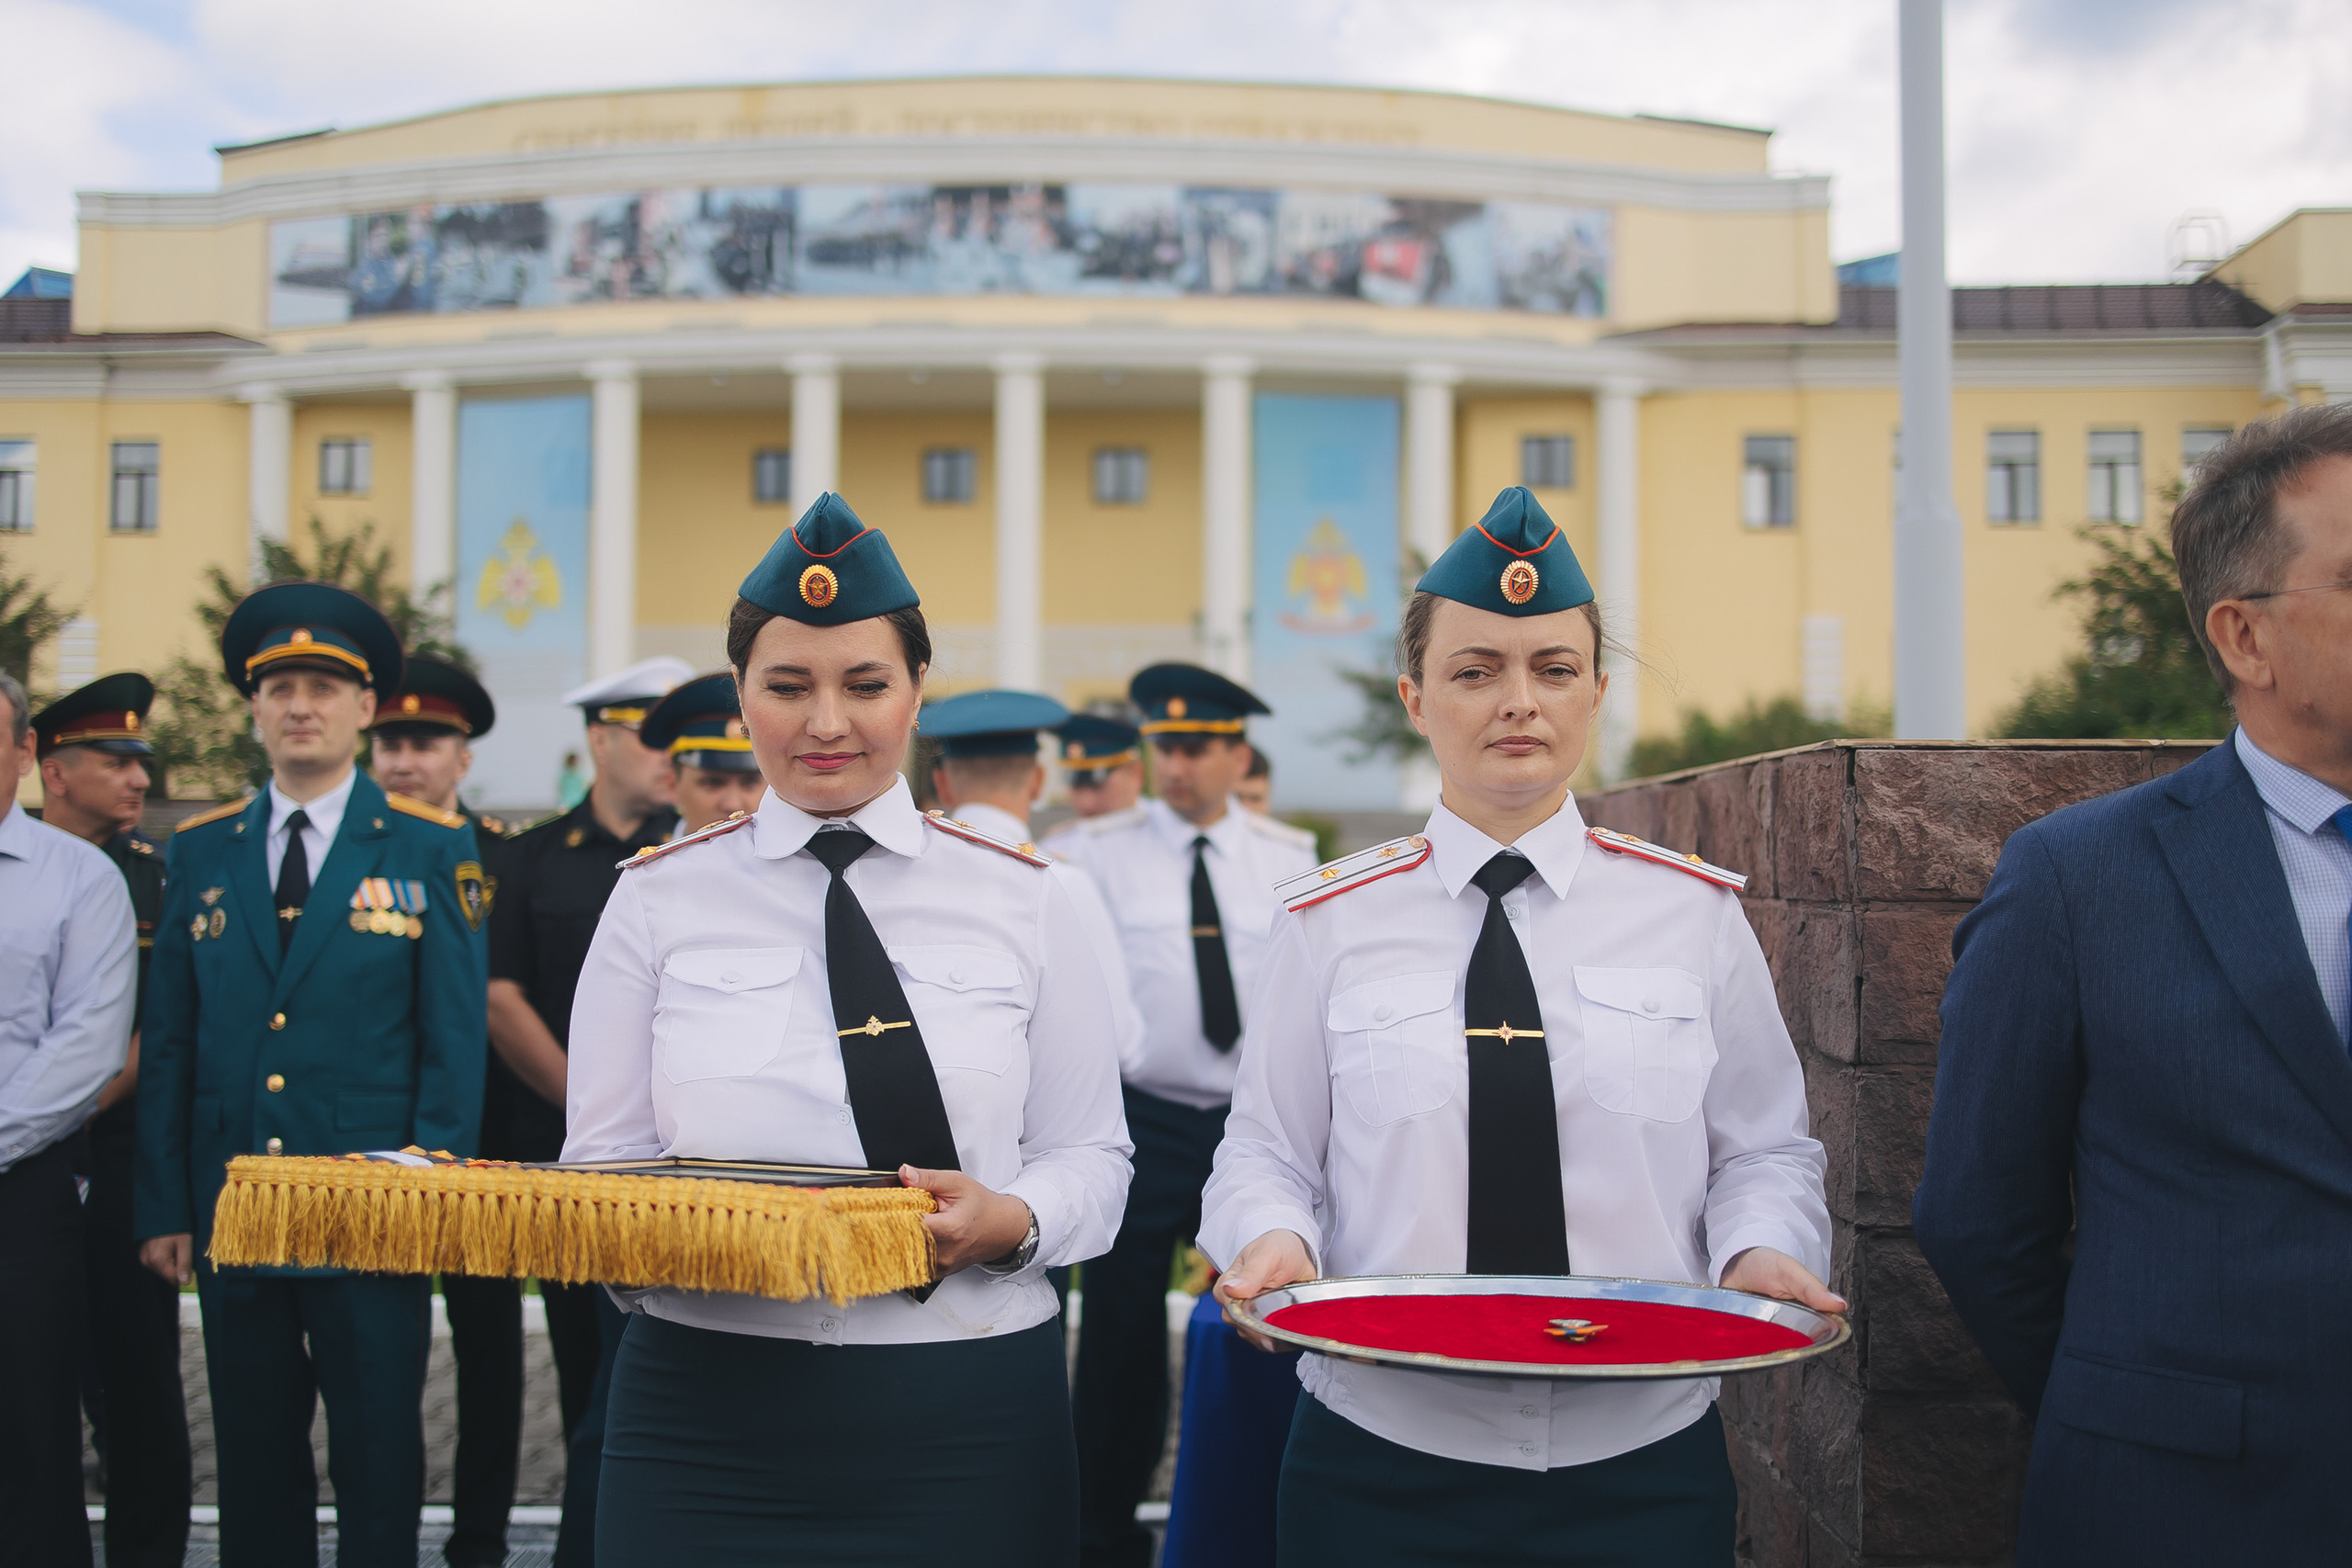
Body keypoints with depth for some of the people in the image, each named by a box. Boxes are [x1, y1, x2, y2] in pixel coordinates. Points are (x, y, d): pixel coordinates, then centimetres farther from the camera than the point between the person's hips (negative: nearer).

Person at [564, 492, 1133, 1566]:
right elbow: (602, 1163, 4)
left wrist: (1008, 1223, -16)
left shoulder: (1020, 898, 4)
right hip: (710, 1426, 0)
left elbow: (1091, 1155, 5)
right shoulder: (657, 900, 4)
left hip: (967, 1424, 1)